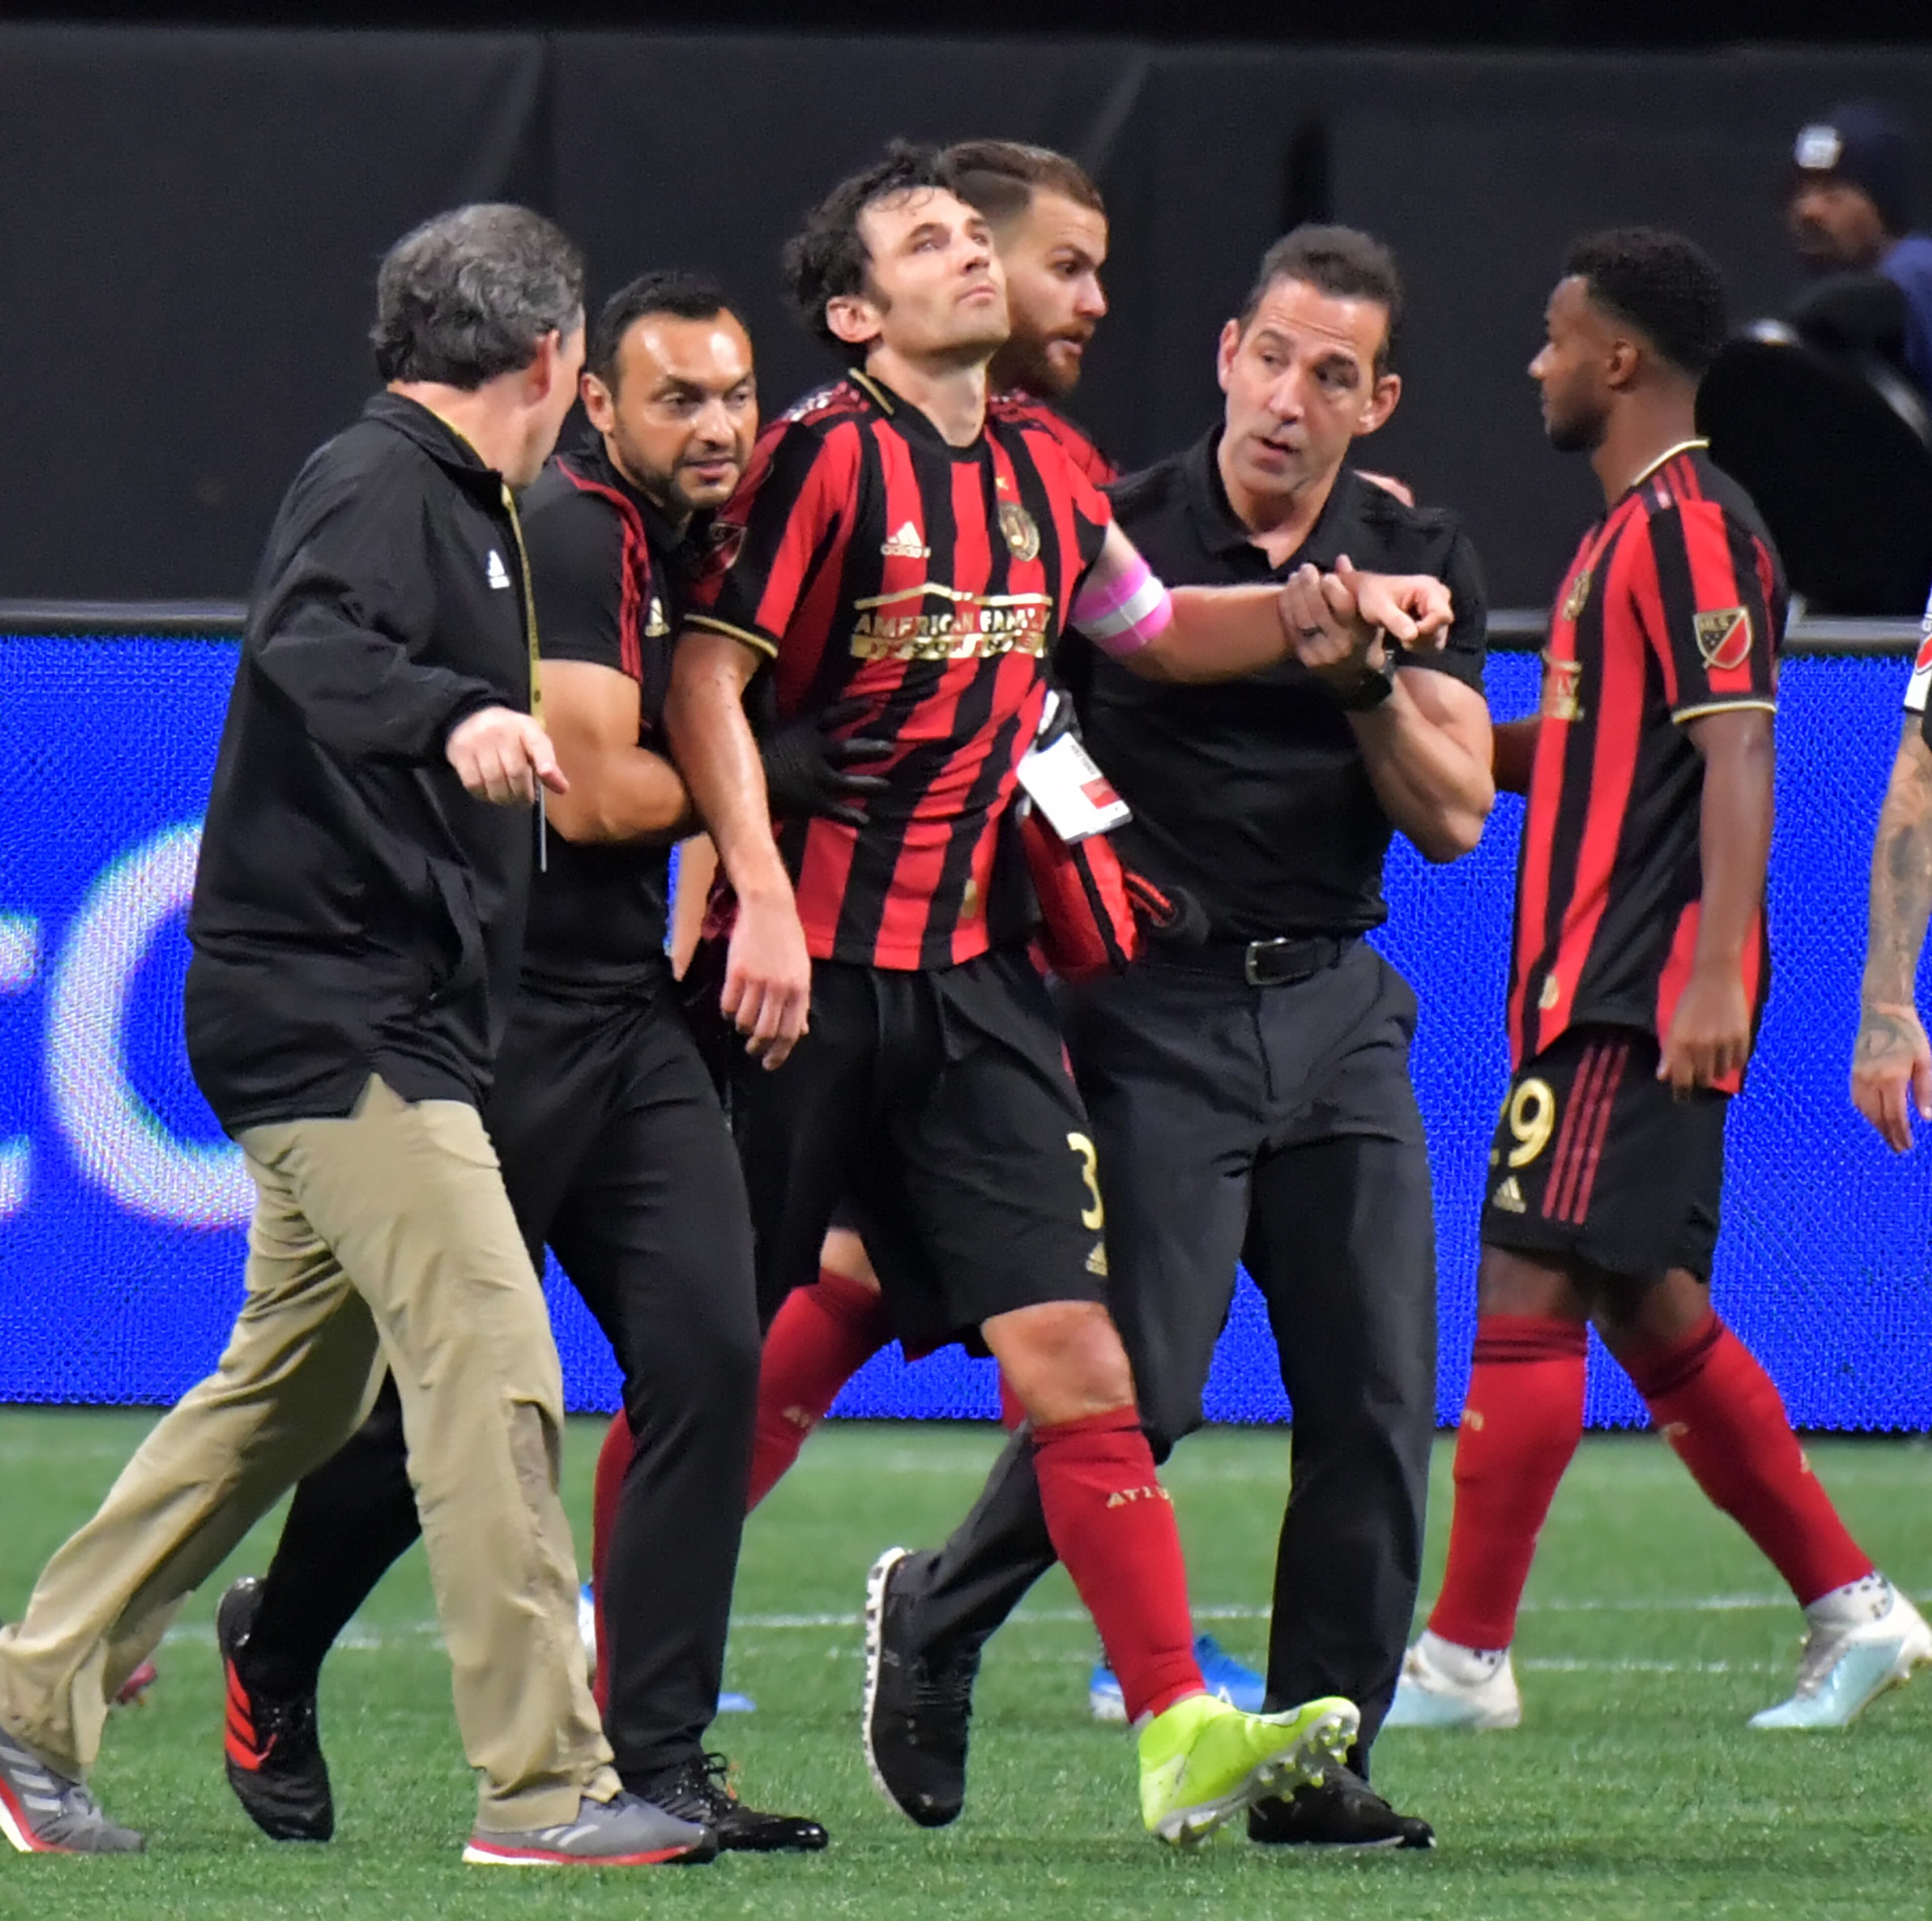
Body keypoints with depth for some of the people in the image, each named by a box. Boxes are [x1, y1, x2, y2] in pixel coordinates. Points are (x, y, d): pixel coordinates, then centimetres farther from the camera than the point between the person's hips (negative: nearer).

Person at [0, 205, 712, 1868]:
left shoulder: (452, 500, 19)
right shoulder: (379, 481, -11)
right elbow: (306, 639, -32)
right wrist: (456, 718, -48)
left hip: (379, 1026, 11)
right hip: (335, 1012, -11)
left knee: (291, 1390, 14)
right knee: (493, 1360, -14)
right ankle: (543, 1785, -15)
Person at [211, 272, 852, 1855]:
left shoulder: (674, 545, 14)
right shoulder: (571, 531, -14)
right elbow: (596, 790, -18)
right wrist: (771, 773, -4)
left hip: (627, 1014, 8)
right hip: (502, 1012, -8)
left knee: (707, 1355, -5)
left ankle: (657, 1755, -2)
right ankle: (275, 1654, 28)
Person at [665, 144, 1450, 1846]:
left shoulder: (1043, 476, 13)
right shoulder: (826, 455, -7)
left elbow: (1160, 628, 30)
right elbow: (706, 677, -12)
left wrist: (1329, 606, 14)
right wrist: (763, 901, -21)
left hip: (971, 975, 5)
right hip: (807, 972, -5)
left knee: (1067, 1347, -5)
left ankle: (1176, 1731, -11)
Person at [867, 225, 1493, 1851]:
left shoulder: (1417, 566, 9)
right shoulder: (1111, 539, -2)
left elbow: (1454, 816, 3)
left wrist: (1370, 681, -13)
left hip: (1340, 1002, 4)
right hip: (1159, 1011, -4)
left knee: (1377, 1400, -2)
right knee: (1141, 1388, -13)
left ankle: (1317, 1763, 7)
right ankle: (936, 1619, 11)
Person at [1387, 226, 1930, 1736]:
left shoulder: (1692, 526, -12)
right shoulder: (1634, 531, 19)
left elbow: (1736, 753, -20)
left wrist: (1714, 975, -26)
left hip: (1641, 994, -10)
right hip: (1598, 986, 10)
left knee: (1528, 1291, -10)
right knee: (1649, 1310, 12)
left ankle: (1465, 1656, -9)